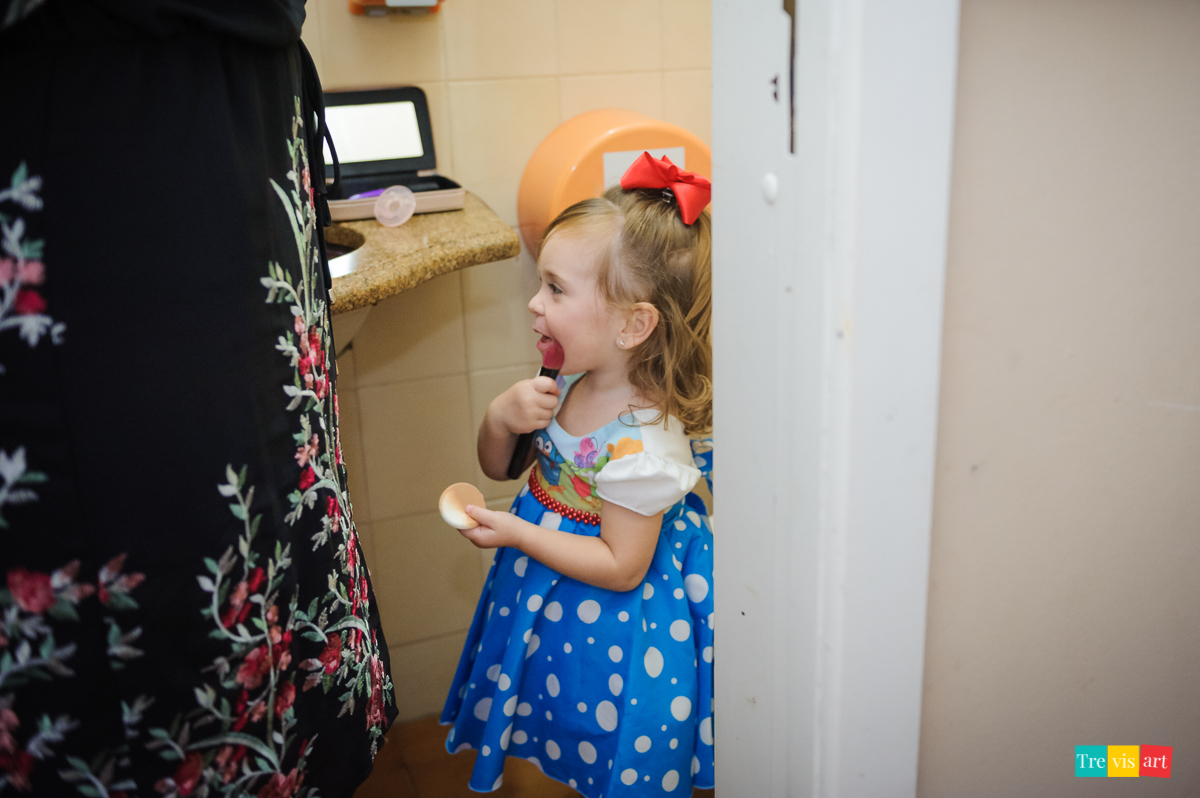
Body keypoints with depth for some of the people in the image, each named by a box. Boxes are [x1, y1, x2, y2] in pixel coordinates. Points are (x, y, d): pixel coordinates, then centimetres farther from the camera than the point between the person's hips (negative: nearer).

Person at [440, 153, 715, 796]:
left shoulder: (641, 443, -31)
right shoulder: (568, 384, -8)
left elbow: (622, 567, -24)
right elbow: (496, 467, 5)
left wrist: (518, 534, -25)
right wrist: (500, 418, -17)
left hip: (609, 619, -7)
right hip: (545, 599, 8)